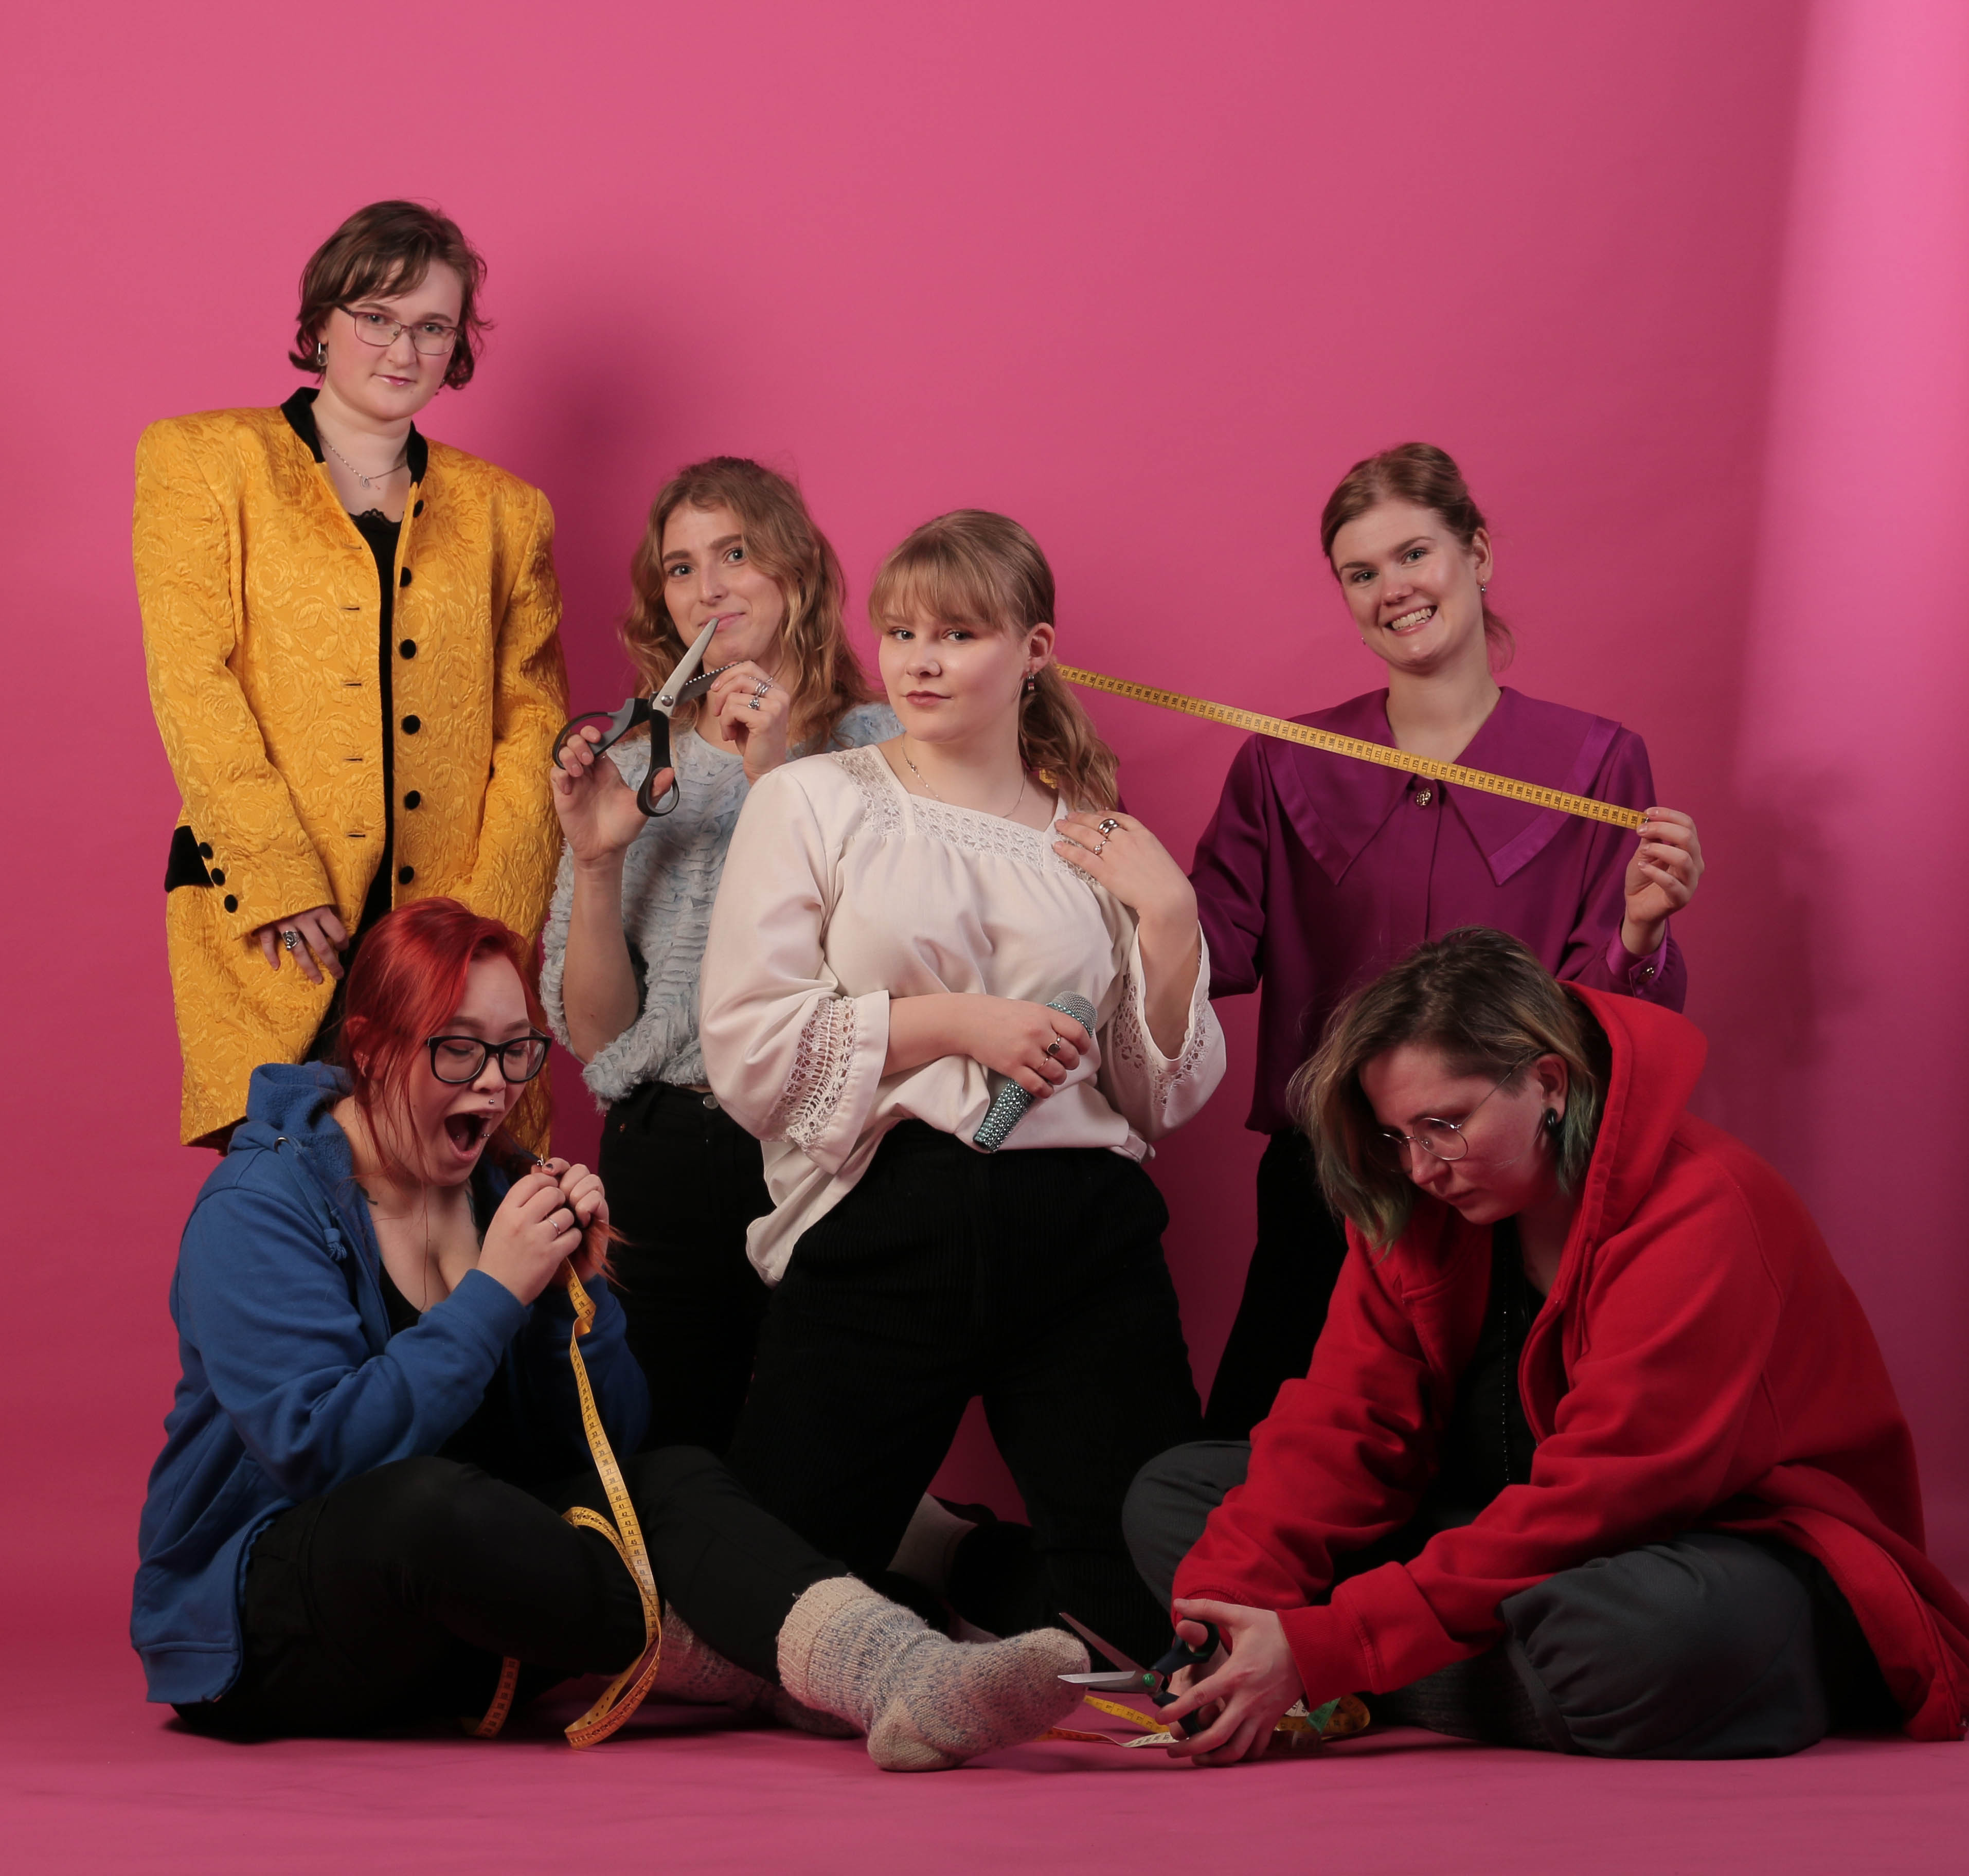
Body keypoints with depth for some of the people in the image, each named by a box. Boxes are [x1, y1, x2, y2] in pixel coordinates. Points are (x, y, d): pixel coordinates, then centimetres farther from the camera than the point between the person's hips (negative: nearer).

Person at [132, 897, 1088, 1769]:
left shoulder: (505, 1189, 10)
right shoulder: (257, 1209, -11)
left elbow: (603, 1444, 9)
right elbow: (319, 1448, -24)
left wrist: (578, 1286, -8)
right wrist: (497, 1290, -21)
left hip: (461, 1608, 6)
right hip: (265, 1620, -6)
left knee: (676, 1481, -22)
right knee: (430, 1499, -38)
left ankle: (897, 1674, -52)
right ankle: (781, 1680, -31)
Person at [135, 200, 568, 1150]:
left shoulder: (504, 512, 19)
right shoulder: (205, 462, 10)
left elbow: (533, 725, 12)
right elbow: (191, 683, -1)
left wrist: (493, 920, -3)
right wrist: (281, 882, -11)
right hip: (276, 931, -2)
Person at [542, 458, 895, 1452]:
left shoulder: (878, 745, 2)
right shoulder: (638, 771, 11)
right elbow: (594, 1034, 7)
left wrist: (783, 784, -15)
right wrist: (595, 862, -7)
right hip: (661, 1157, 3)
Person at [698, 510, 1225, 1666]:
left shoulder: (1100, 843, 14)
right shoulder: (816, 802, 7)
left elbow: (1170, 1097, 13)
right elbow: (747, 1050, -4)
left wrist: (1169, 918, 1)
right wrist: (952, 1020, -9)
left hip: (1084, 1234, 2)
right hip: (883, 1233, -2)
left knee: (1157, 1604, -4)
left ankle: (941, 1565, 23)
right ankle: (941, 1556, 24)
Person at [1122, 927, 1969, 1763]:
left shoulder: (1702, 1221, -23)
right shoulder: (1412, 1211, 2)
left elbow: (1590, 1502, -29)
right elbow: (1344, 1422, -3)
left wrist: (1320, 1649, -32)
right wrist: (1233, 1606, -23)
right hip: (1532, 1555, 8)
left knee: (1647, 1636, -45)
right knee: (1173, 1497, -1)